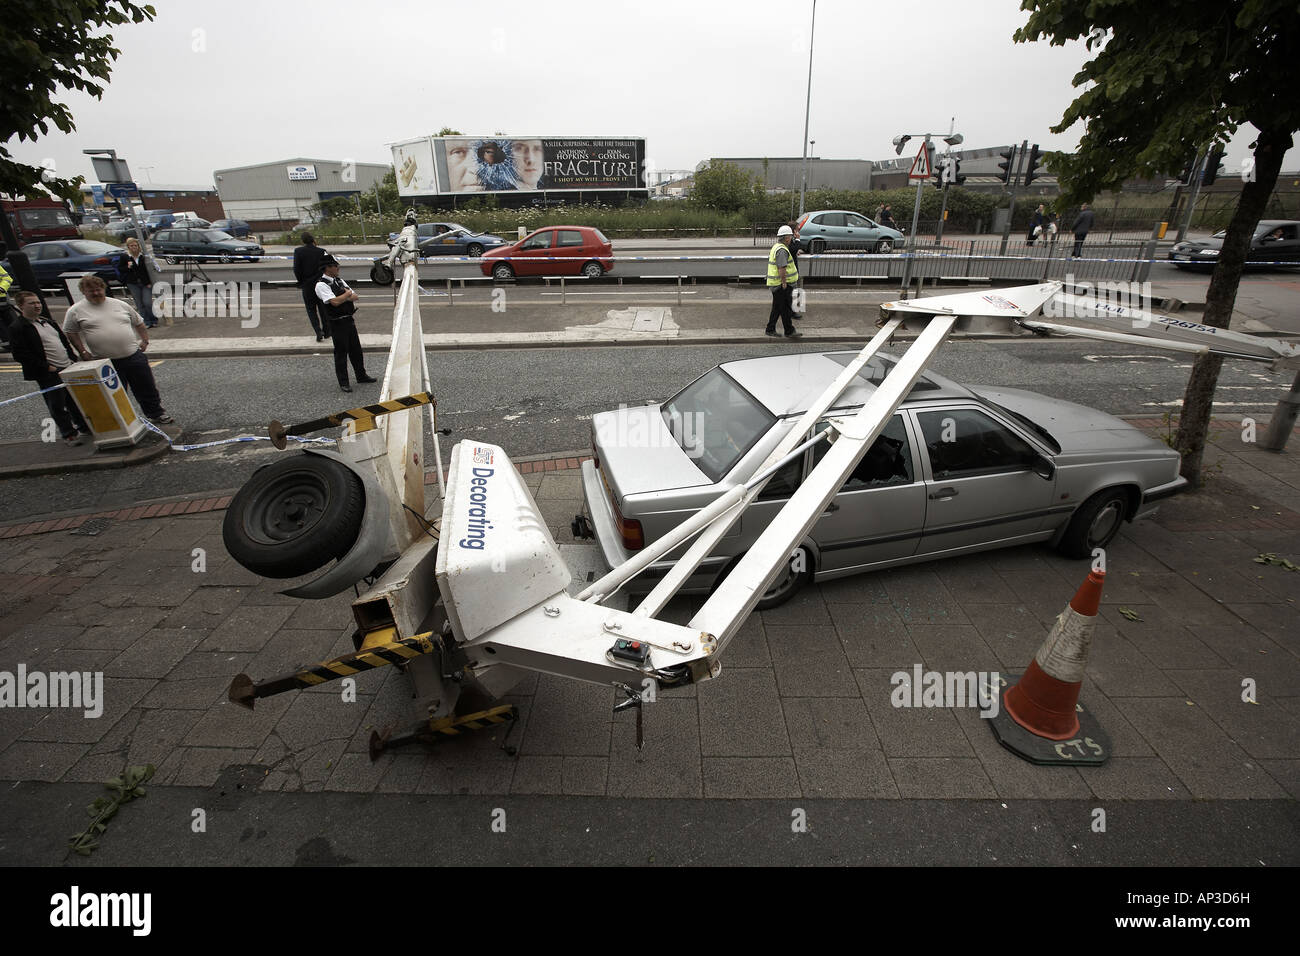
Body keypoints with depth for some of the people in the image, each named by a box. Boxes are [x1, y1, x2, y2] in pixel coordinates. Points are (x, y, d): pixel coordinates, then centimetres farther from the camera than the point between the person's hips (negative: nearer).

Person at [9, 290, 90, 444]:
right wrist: (46, 367, -17)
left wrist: (74, 359, 9)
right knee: (57, 406, 1)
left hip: (68, 369, 7)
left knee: (75, 401, 15)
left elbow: (65, 341, 22)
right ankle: (69, 434, 8)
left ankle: (84, 427, 26)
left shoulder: (46, 321, 15)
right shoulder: (18, 328, -9)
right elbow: (20, 355, -15)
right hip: (49, 374, -7)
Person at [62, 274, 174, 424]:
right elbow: (70, 332, 8)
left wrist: (145, 340, 9)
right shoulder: (76, 311, 2)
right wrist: (82, 351, -1)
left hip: (134, 355, 2)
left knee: (147, 388, 8)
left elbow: (139, 322, 18)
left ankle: (156, 413, 22)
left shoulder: (120, 305, 8)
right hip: (106, 363, -2)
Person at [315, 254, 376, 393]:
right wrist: (347, 294, -9)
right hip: (337, 323, -7)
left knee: (356, 349, 16)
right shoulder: (321, 285, -13)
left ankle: (361, 376, 31)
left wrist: (345, 297, -12)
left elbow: (355, 297, 8)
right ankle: (343, 382, 10)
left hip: (349, 320, 8)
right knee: (341, 352, 1)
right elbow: (335, 302, -24)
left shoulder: (339, 281, 12)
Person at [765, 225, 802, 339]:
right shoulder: (782, 250, -19)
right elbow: (782, 268, -25)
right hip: (781, 284, -10)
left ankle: (770, 329, 20)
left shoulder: (775, 246, 15)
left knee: (776, 308, 15)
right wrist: (784, 283, -22)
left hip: (775, 284, 10)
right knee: (785, 309, -3)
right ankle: (789, 331, 4)